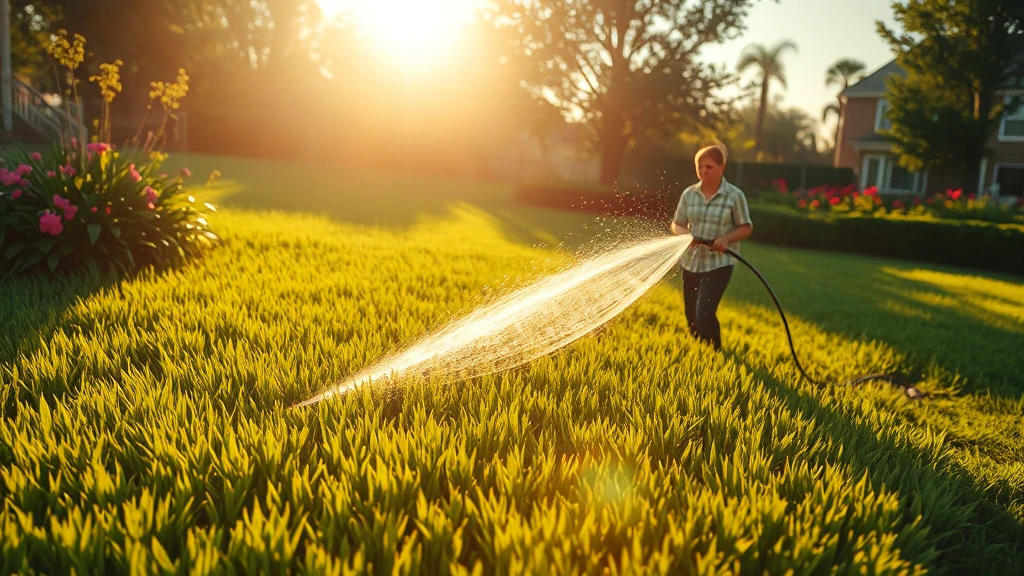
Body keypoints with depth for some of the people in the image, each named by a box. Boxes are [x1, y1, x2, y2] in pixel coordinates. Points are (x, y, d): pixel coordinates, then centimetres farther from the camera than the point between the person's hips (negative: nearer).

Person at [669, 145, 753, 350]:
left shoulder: (734, 195, -8)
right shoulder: (689, 194, 1)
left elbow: (746, 227, -2)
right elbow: (677, 224, 6)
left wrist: (726, 239, -21)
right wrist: (685, 234, -18)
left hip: (719, 264, -4)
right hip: (691, 262, 4)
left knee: (704, 314, -17)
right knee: (691, 317, 13)